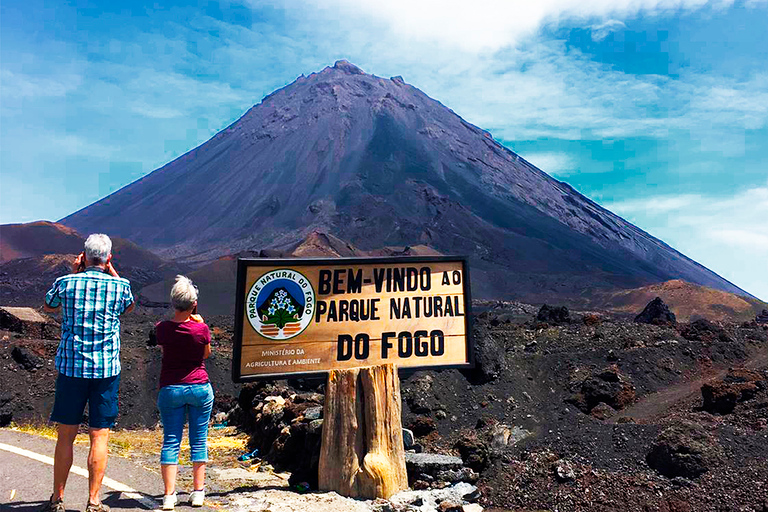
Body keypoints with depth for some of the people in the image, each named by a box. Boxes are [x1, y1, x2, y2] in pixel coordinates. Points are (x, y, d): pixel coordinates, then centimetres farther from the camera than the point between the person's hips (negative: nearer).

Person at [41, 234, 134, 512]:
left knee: (65, 436, 12)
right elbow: (129, 306, 21)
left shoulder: (66, 283, -2)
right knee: (99, 437, 4)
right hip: (107, 369, -1)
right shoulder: (120, 285, -3)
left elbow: (47, 307, 21)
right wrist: (112, 272, 17)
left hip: (71, 367, 1)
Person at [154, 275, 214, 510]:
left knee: (171, 441, 8)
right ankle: (198, 492, 15)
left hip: (170, 389, 1)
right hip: (200, 388, -1)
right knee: (199, 440, 9)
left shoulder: (161, 329, -8)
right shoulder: (201, 329, -12)